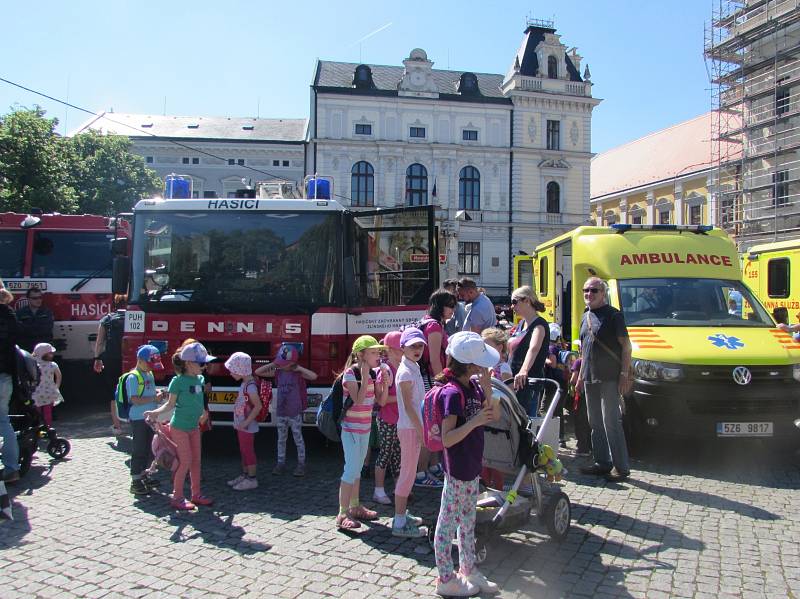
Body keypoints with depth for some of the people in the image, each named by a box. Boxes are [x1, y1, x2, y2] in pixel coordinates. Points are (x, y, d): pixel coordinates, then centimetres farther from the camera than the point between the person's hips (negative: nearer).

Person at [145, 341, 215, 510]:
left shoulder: (200, 379, 4)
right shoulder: (178, 381, -16)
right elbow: (170, 403, -10)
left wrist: (203, 413, 28)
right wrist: (156, 412, -23)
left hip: (194, 426, 7)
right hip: (179, 427, -7)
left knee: (196, 460, 11)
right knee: (185, 461, -3)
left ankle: (196, 494, 22)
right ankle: (177, 497, 11)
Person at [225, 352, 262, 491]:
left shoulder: (250, 386, -23)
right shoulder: (244, 383, 6)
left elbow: (258, 406, -25)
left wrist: (246, 422, -24)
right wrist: (240, 422, 13)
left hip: (247, 426, -9)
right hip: (241, 424, 9)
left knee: (248, 451, 2)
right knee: (244, 450, 19)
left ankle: (252, 479, 13)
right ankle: (244, 475, 32)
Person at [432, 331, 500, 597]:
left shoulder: (473, 386, 2)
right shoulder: (452, 393, -23)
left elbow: (488, 415, 9)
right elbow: (447, 439, -25)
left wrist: (487, 387, -4)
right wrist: (475, 421, -32)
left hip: (472, 466, 9)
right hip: (457, 469, -9)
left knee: (468, 520, 21)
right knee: (448, 522, 8)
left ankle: (469, 570, 37)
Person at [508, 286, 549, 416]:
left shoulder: (539, 324, -12)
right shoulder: (521, 324, 15)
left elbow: (533, 349, -31)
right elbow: (509, 347, 24)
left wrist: (524, 371, -46)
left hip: (528, 382, -8)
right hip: (514, 380, 8)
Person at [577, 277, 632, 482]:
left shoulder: (613, 315, -6)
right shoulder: (585, 316, 16)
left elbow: (626, 346, -9)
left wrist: (624, 374, -16)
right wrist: (581, 375, 19)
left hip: (609, 378, -8)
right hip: (590, 379, 8)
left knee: (611, 423, -8)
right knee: (595, 423, 12)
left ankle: (621, 467, 0)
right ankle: (602, 463, 21)